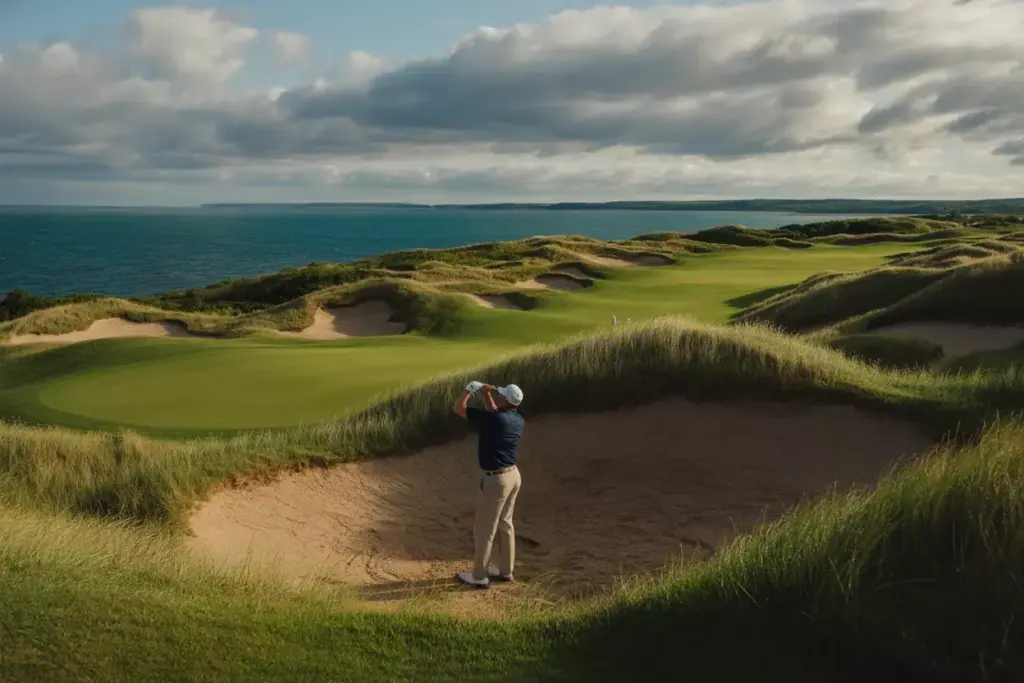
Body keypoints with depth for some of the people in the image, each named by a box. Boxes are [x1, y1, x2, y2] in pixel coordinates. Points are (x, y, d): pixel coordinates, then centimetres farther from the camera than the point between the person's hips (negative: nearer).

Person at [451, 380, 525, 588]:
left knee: (484, 528, 5)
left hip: (496, 479, -8)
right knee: (505, 524, 19)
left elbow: (459, 408, -14)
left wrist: (470, 388, 0)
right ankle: (505, 570, 29)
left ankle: (479, 576, 15)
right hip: (513, 475, 8)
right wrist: (486, 393, 12)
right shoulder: (518, 420, -1)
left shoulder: (492, 420, -24)